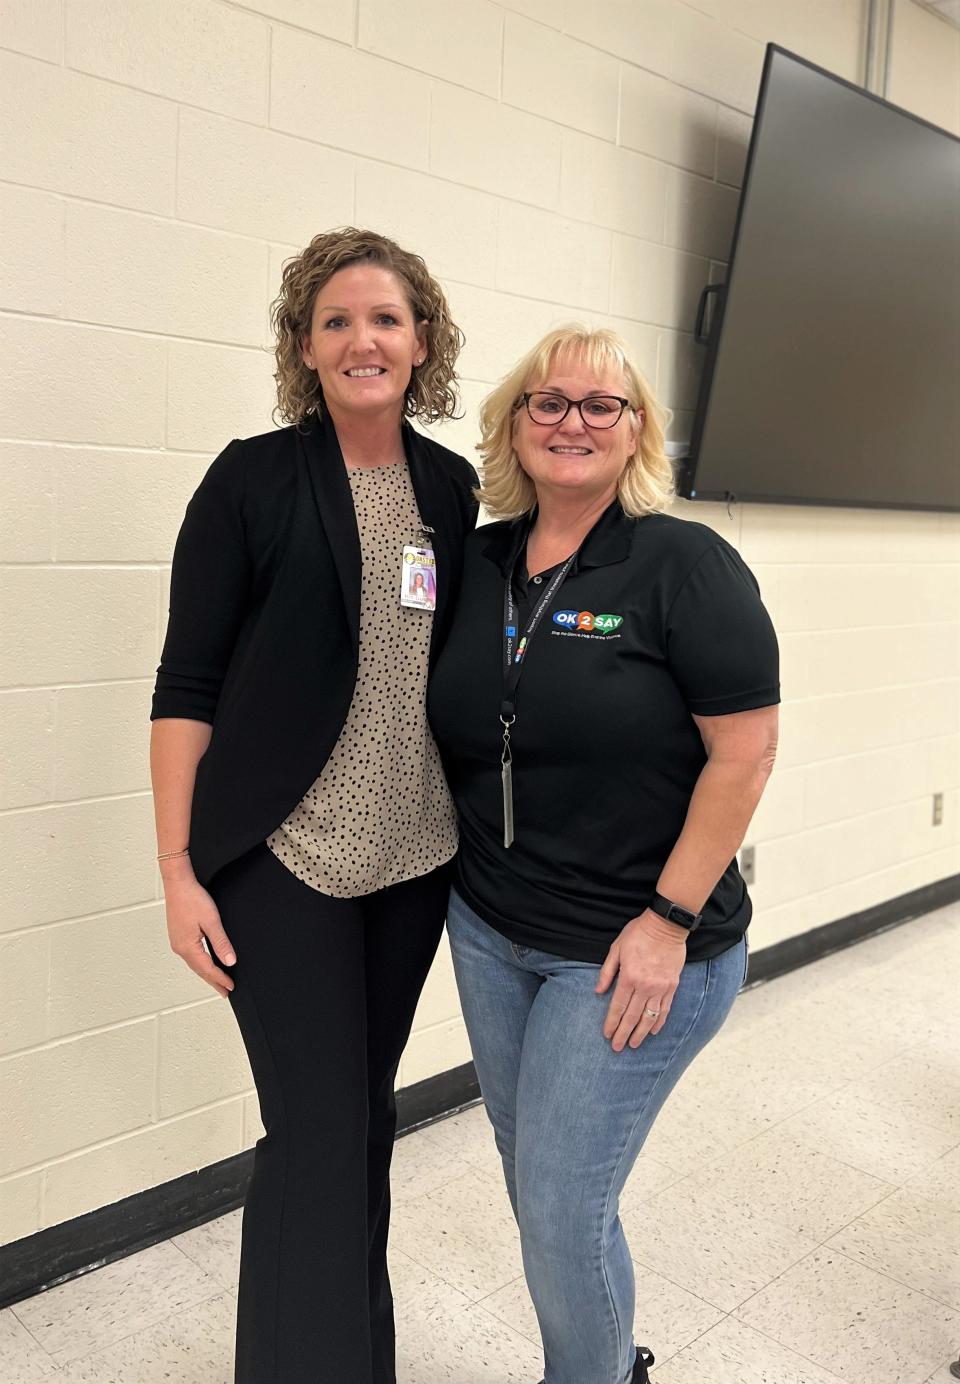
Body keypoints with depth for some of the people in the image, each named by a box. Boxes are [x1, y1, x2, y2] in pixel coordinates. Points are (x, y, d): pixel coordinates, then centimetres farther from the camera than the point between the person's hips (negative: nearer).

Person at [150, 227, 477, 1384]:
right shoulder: (254, 480, -7)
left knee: (369, 1112, 17)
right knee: (318, 1132, -2)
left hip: (415, 856, 5)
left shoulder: (451, 488, 6)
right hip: (283, 858, -4)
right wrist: (179, 869, -10)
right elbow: (187, 683, -7)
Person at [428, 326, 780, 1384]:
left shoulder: (684, 565, -13)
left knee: (560, 1209, 1)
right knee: (531, 1175, 19)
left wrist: (670, 920, -17)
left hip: (631, 950, -6)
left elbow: (744, 750, -15)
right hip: (488, 931, 7)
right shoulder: (478, 563, 4)